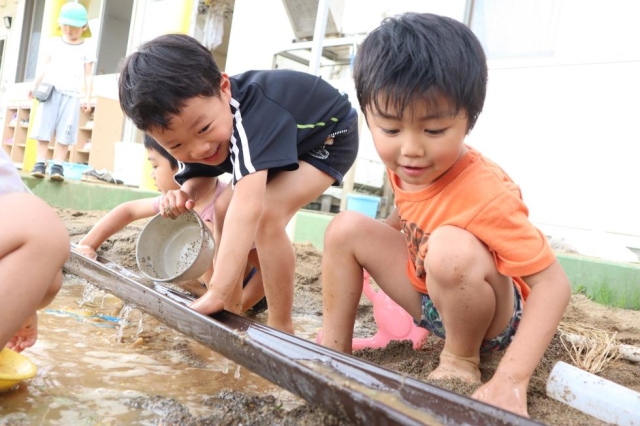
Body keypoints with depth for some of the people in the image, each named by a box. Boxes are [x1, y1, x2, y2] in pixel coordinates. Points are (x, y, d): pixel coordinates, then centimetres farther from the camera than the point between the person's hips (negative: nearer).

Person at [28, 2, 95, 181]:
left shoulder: (86, 50, 7)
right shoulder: (54, 44, 14)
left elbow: (88, 76, 3)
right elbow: (46, 68, 16)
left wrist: (88, 97, -6)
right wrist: (35, 85, 9)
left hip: (71, 95, -2)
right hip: (50, 91, 2)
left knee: (65, 133, -6)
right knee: (44, 129, -3)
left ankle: (57, 166, -5)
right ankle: (40, 163, -1)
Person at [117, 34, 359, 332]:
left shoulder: (251, 112, -43)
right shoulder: (190, 122, -18)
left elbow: (249, 207, -53)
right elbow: (200, 176, -5)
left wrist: (216, 294, -59)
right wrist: (186, 193, -30)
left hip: (329, 137, -8)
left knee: (267, 213, -28)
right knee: (223, 210, 2)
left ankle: (281, 327, -14)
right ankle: (233, 310, 15)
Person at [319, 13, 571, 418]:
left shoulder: (485, 194, -33)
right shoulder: (403, 167, -12)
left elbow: (553, 283, -33)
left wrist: (510, 380, -42)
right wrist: (381, 234, -5)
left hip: (496, 312, -6)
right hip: (432, 297, 6)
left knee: (451, 247, -38)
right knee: (347, 227, -7)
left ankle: (461, 360, -10)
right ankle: (334, 345, 3)